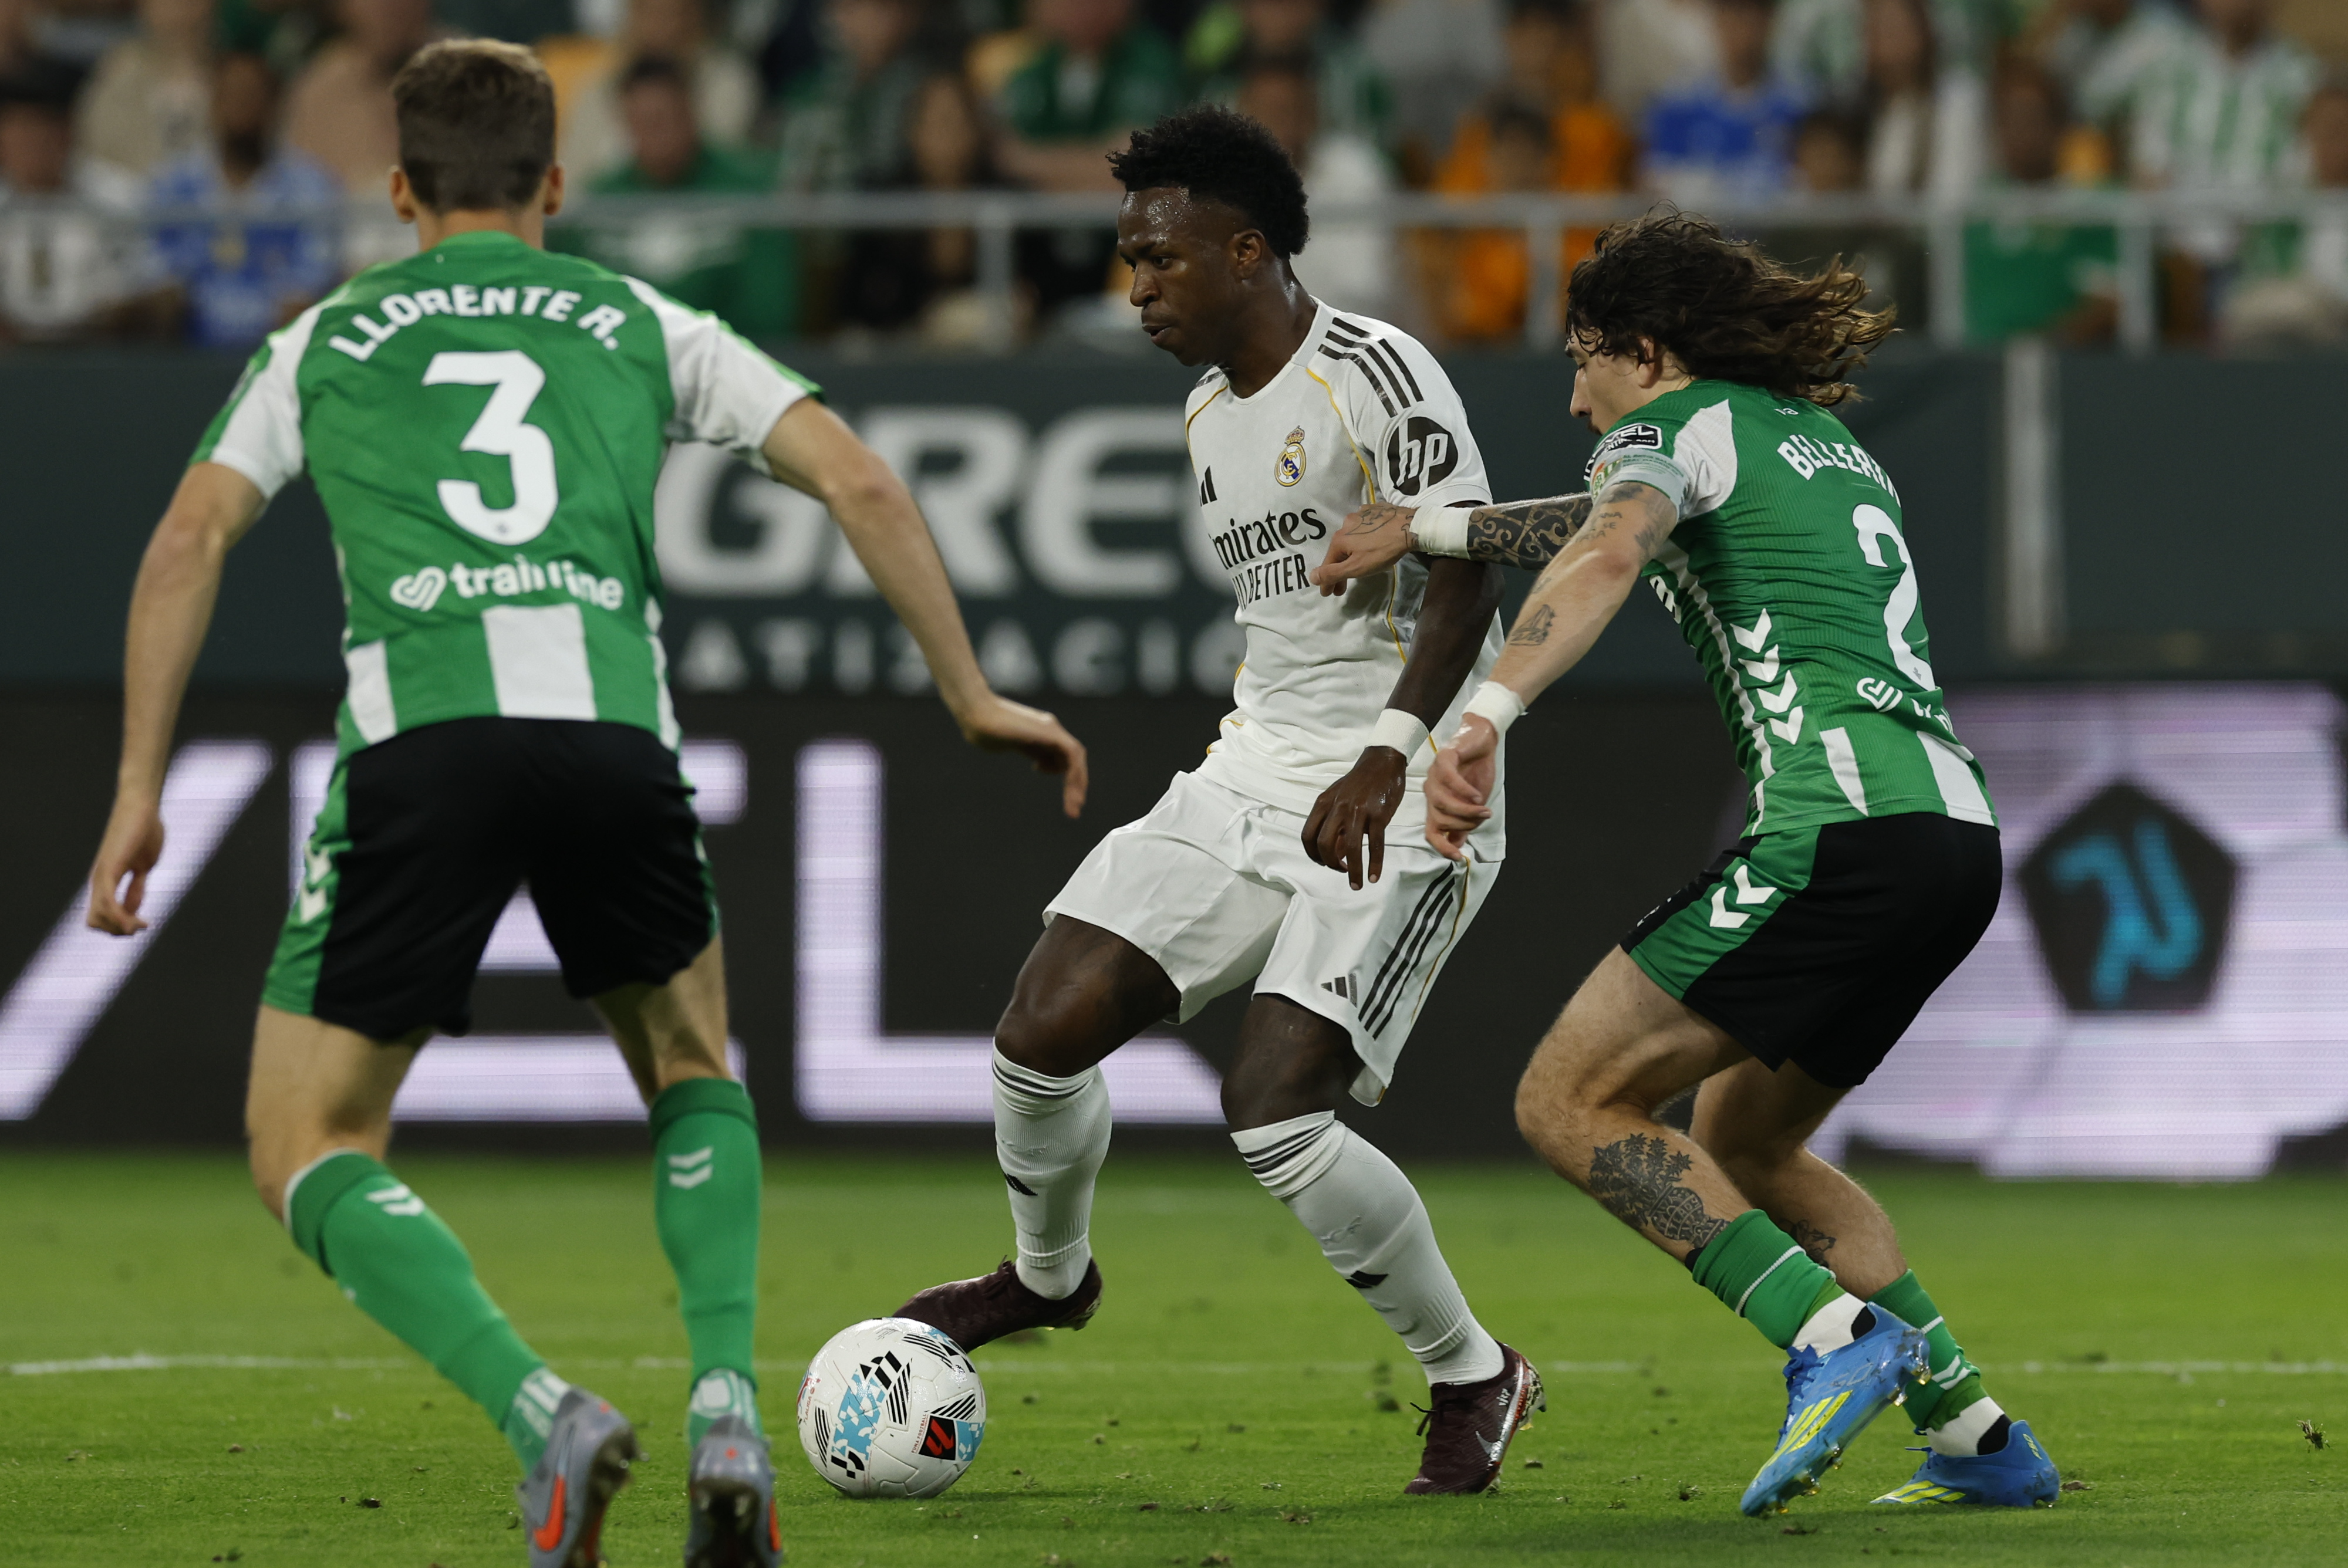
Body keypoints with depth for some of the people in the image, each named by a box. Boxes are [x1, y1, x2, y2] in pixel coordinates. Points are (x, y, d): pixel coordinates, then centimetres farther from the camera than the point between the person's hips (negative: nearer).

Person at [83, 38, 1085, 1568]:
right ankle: (729, 1414, 5)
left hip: (416, 742, -1)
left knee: (312, 1155, 9)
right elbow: (860, 482, 15)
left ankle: (542, 1414, -15)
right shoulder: (645, 325, 24)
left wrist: (140, 788, 12)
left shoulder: (327, 339, 24)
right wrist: (970, 695, 20)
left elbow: (192, 536, 12)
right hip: (613, 731, 2)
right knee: (693, 1067, 29)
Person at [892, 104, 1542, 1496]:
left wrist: (1387, 755, -31)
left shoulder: (1377, 375, -14)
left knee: (1275, 1112, -20)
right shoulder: (1210, 412, 14)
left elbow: (1463, 582, -20)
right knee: (1045, 1029, -4)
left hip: (1402, 804, -8)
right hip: (1252, 772, 8)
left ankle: (1475, 1381, 1)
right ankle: (1050, 1276, 28)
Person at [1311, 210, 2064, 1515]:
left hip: (1839, 829, -9)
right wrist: (1426, 527, 40)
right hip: (1962, 832, 9)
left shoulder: (1675, 427, 3)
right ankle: (1976, 1433, 13)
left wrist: (1487, 716, -33)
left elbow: (1609, 553, -19)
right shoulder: (1828, 443, 28)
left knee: (1571, 1102, -3)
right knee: (1740, 1143, 22)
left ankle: (1836, 1334, -19)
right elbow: (1626, 527, 40)